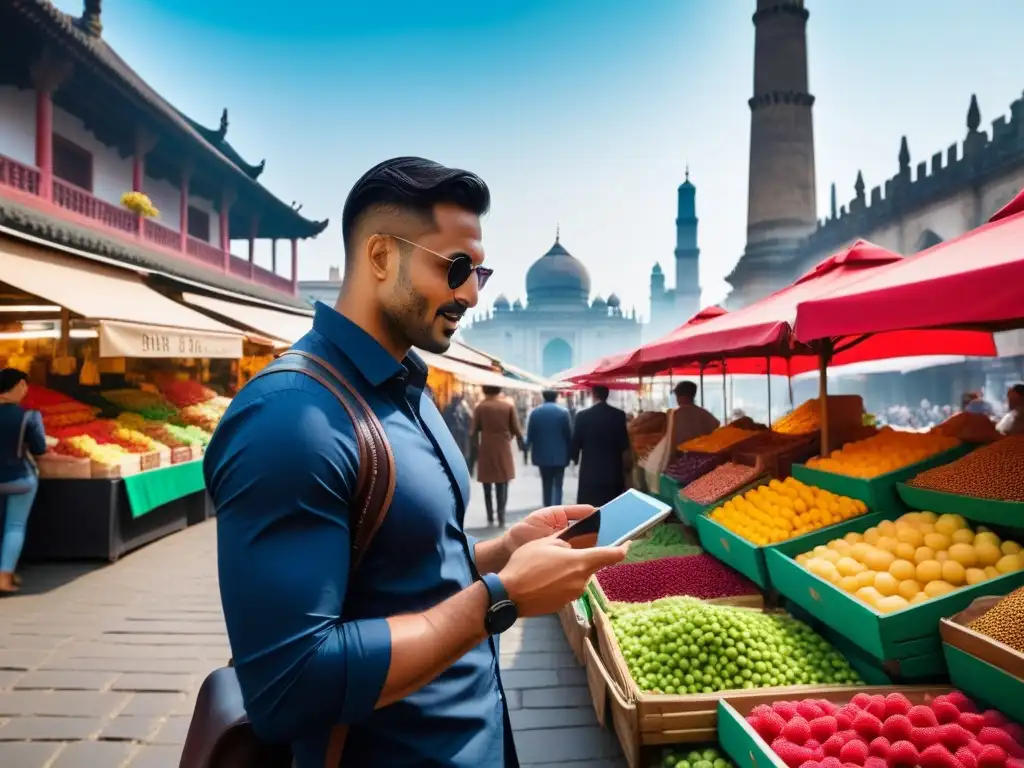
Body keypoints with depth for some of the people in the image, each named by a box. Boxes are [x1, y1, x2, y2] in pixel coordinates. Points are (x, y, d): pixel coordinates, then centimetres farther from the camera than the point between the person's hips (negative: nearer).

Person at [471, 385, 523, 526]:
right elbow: (516, 429, -3)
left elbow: (474, 431, -4)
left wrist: (476, 446, 11)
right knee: (502, 486, 8)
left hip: (486, 449, 0)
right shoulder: (508, 405, -4)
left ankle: (490, 518, 9)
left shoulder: (480, 406, -5)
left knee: (487, 486, 10)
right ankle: (501, 517, 2)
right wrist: (514, 439, 15)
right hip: (503, 449, 0)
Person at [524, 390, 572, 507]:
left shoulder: (535, 412, 1)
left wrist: (526, 449, 14)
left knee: (546, 484, 14)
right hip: (559, 454, -2)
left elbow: (530, 434, 2)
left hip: (542, 454, 2)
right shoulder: (563, 412, -5)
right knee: (557, 485, 1)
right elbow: (569, 434, -4)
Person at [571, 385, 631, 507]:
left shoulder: (582, 415, -6)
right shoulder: (619, 415, -2)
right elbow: (624, 445, 0)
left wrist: (575, 459, 21)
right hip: (613, 471, 1)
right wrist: (625, 468, 13)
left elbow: (575, 443, 1)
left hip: (589, 471, -1)